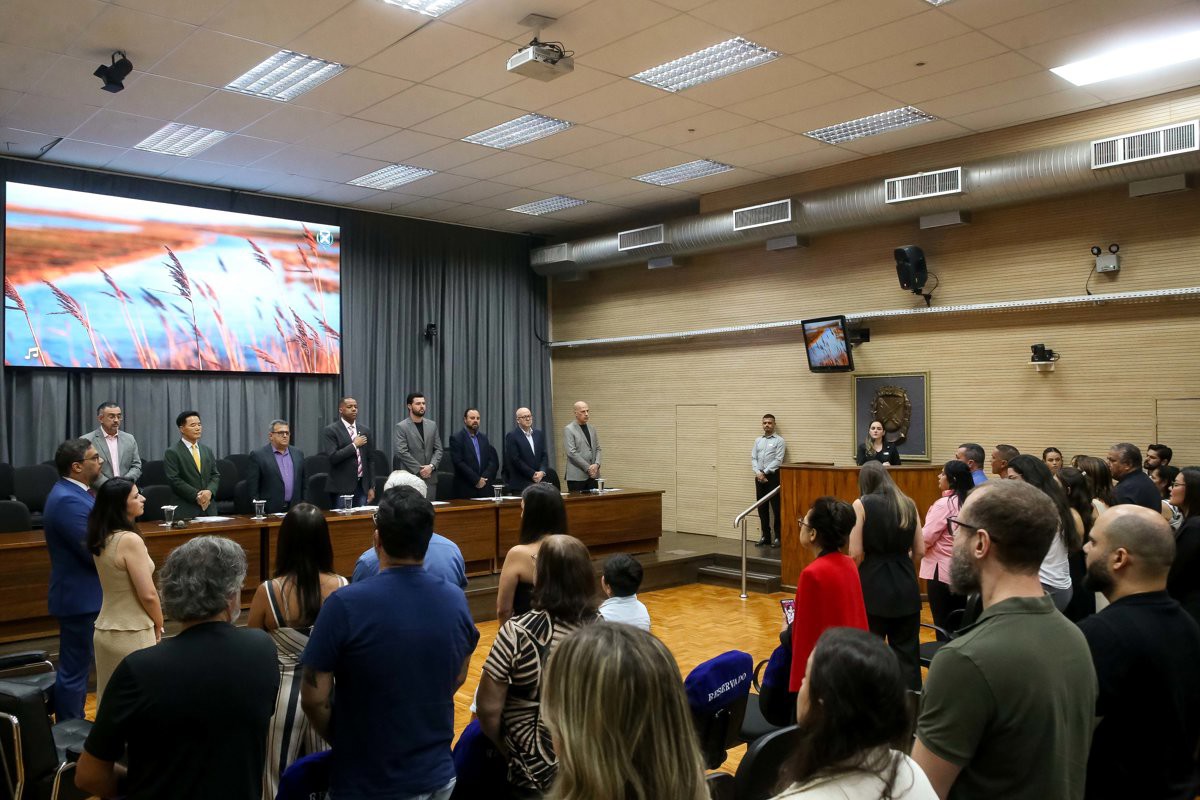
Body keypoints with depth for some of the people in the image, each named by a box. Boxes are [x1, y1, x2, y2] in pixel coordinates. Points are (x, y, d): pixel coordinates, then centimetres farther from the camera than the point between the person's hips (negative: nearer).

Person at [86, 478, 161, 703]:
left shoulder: (100, 539, 4)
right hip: (131, 635, -8)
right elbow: (148, 595, -19)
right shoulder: (130, 540, -21)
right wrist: (159, 625, -1)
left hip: (105, 631, 8)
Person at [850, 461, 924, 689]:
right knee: (907, 653, 10)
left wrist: (853, 578, 8)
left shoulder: (862, 505, -6)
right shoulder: (908, 504, 5)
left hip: (873, 587, -3)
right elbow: (920, 551, 6)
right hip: (905, 586, 3)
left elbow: (856, 554, -10)